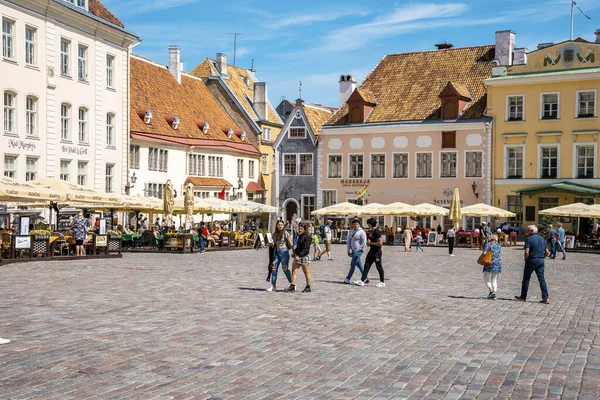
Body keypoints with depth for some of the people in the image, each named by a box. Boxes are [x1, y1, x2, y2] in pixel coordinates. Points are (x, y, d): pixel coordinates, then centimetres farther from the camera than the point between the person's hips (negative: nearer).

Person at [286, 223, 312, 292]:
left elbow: (306, 249, -20)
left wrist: (299, 256, -26)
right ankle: (292, 286, -1)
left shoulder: (307, 237, -12)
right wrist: (295, 252, 8)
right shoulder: (299, 237, 14)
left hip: (305, 257, -8)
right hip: (297, 257, 8)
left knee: (306, 273, 3)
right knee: (293, 271, -1)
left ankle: (308, 287, 13)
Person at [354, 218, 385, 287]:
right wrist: (368, 242, 7)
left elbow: (380, 243, -25)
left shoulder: (377, 232, -20)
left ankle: (382, 282, 12)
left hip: (377, 252, -10)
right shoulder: (372, 231, 10)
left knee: (379, 267, 1)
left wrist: (371, 243, -16)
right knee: (367, 265, 8)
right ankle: (362, 280, 11)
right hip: (372, 251, 10)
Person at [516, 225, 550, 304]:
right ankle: (545, 298, -1)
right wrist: (542, 258, 16)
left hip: (532, 261, -5)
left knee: (526, 278, 7)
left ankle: (523, 297, 15)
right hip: (541, 261, 5)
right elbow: (547, 252, 10)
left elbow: (527, 252, -18)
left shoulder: (529, 239, -11)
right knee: (542, 279, 5)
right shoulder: (542, 239, 10)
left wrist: (526, 259, -2)